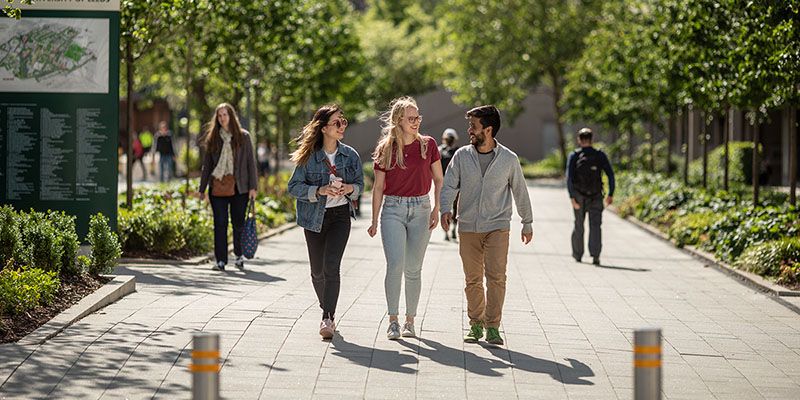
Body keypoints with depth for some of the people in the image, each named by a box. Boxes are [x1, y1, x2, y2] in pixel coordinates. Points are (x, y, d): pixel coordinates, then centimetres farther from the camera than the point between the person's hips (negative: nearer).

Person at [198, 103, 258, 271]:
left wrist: (252, 187, -3)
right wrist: (202, 188, 7)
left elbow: (250, 162, 3)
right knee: (220, 224, 1)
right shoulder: (213, 138, 9)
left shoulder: (243, 136, 4)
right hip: (217, 186, 1)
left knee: (239, 222, 3)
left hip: (239, 186, -1)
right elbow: (206, 164, 12)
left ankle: (239, 255, 21)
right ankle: (221, 260, 5)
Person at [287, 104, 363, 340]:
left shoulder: (350, 155, 1)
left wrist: (350, 188, -11)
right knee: (317, 270, 9)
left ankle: (327, 320, -18)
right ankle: (327, 310, 34)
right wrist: (320, 191, -21)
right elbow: (294, 186, -7)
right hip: (314, 217, 0)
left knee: (331, 266, -16)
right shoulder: (308, 156, -7)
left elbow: (360, 183, 12)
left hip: (340, 215, 0)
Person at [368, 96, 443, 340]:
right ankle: (393, 321, -11)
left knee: (413, 270, 5)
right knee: (395, 264, -16)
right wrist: (374, 220, 3)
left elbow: (439, 180, 10)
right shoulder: (386, 149, 0)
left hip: (420, 209, 1)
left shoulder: (428, 145, 2)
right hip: (393, 210, -1)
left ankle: (410, 321, 16)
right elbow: (378, 187, 5)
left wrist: (437, 209, -2)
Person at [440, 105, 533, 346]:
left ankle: (493, 327, -10)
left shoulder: (508, 159, 1)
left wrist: (527, 223, 17)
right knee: (472, 280, 6)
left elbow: (520, 192, 11)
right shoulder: (461, 156, 4)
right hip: (468, 227, 2)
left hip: (497, 226, -2)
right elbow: (449, 186, 2)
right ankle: (475, 324, 18)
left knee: (496, 276, -13)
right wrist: (445, 209, -18)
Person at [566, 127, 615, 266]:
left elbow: (569, 177, -14)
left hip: (579, 197, 0)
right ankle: (595, 255, -21)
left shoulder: (574, 156, -3)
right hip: (596, 197, 0)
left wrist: (572, 197, -16)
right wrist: (611, 194, 2)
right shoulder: (600, 155, 0)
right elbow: (610, 175, -5)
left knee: (579, 226, 17)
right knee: (595, 226, -4)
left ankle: (577, 255, 30)